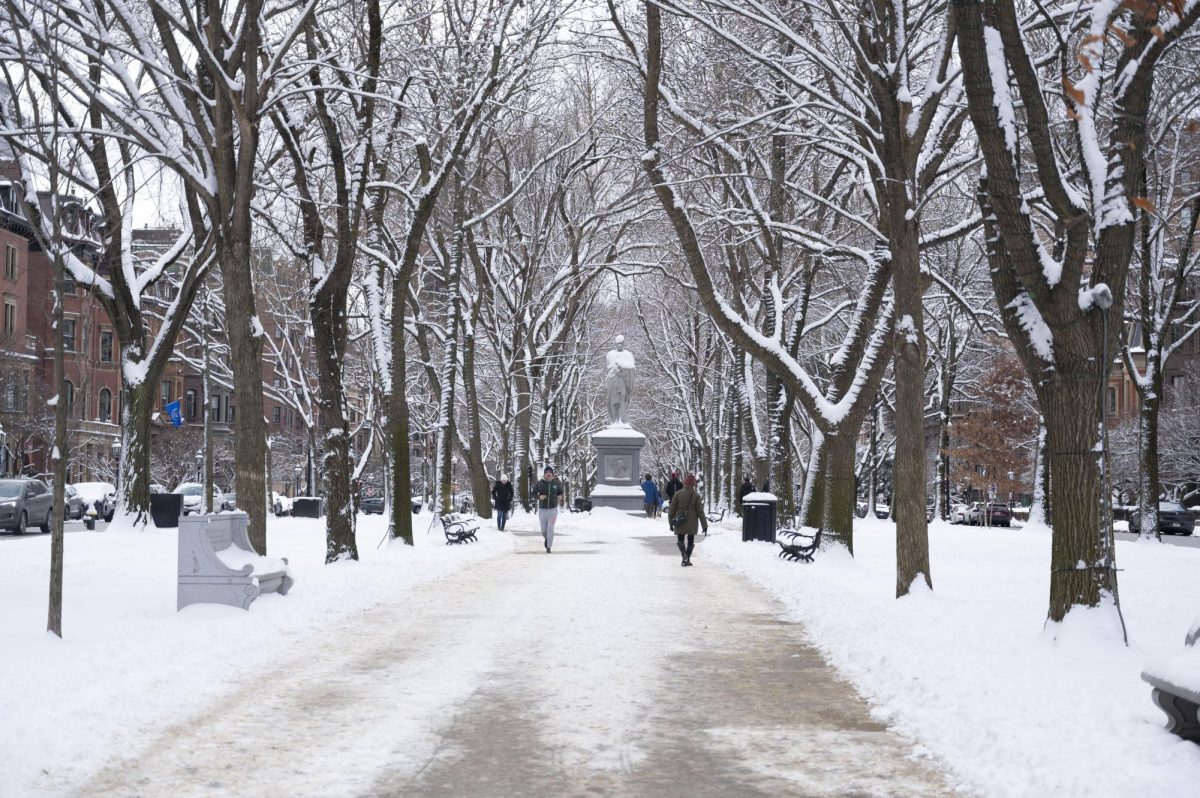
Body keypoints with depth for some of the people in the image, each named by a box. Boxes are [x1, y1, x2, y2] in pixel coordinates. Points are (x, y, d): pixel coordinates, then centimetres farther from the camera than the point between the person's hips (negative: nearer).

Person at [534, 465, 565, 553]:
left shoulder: (556, 483, -1)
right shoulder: (540, 483, -4)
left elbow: (560, 492, 15)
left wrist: (560, 496, -8)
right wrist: (539, 497, -19)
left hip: (553, 509, -1)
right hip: (542, 509, 1)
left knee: (550, 529, -11)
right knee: (543, 530, 9)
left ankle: (549, 547, -6)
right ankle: (546, 538, 43)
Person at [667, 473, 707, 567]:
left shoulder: (678, 493, -5)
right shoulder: (696, 496, -7)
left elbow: (672, 509, -2)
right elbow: (700, 512, -6)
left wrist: (671, 522, 8)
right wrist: (704, 525, 0)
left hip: (680, 523, 0)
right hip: (692, 523, 0)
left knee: (680, 540, 10)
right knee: (690, 541, 15)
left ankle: (684, 554, -16)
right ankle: (687, 559, 15)